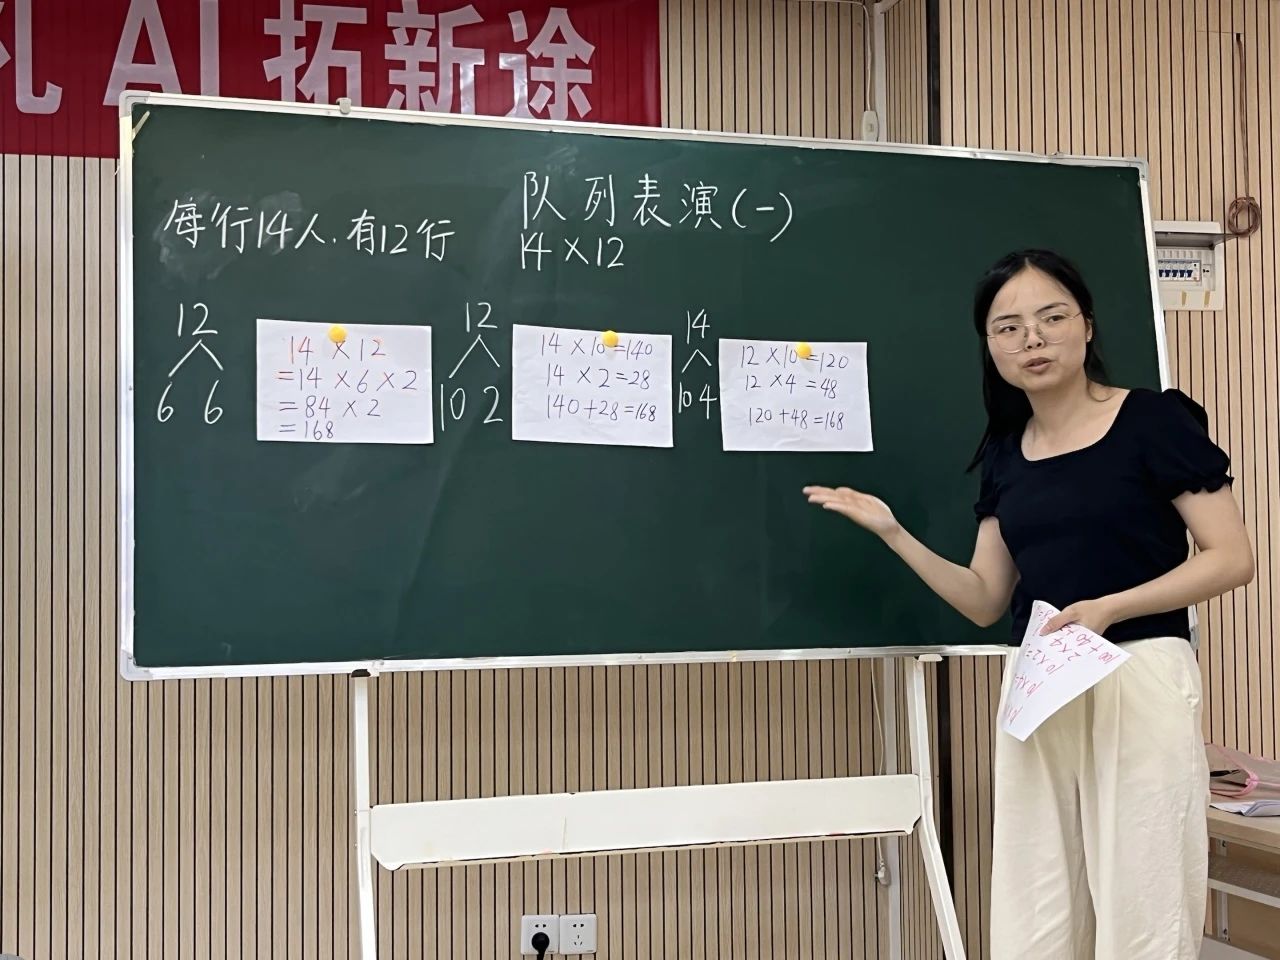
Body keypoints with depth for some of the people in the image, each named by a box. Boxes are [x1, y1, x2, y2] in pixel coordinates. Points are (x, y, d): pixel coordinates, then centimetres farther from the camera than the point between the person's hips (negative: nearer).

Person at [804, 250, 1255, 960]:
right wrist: (893, 534, -2)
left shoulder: (1154, 420, -4)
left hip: (1139, 680, -5)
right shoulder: (1004, 455, 12)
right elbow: (986, 601, 11)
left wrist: (1108, 608, -20)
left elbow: (1232, 559, -8)